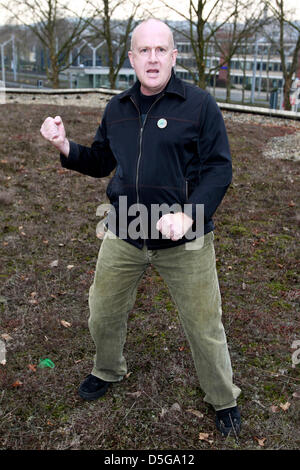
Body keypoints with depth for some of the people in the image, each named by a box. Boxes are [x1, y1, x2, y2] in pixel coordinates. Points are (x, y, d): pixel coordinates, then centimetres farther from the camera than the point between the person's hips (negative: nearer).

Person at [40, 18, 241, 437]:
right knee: (103, 314, 17)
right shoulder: (117, 109, 7)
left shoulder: (199, 104, -7)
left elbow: (219, 169, -10)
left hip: (185, 242, -4)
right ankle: (108, 370, 49)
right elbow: (101, 163, 18)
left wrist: (188, 216, -24)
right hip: (123, 237, 4)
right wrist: (65, 147, -1)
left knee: (204, 327, 7)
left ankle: (223, 399, 33)